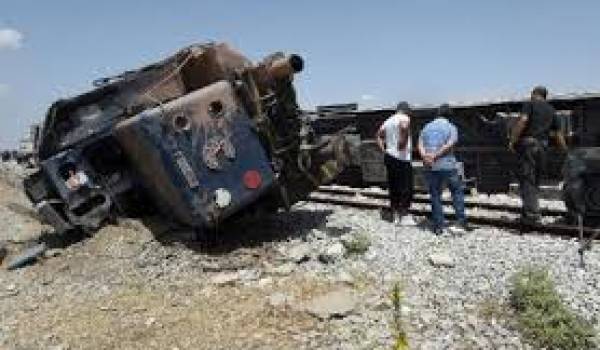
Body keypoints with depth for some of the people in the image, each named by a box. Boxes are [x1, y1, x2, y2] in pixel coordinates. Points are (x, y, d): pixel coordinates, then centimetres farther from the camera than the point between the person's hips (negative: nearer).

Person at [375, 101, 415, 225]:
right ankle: (404, 216, 3)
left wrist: (383, 150, 10)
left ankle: (395, 215, 20)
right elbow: (404, 127, -31)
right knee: (406, 187, 0)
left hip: (389, 157, 8)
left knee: (393, 186, 12)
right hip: (401, 158, -7)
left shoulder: (388, 121, 15)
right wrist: (403, 142, -21)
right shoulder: (405, 118, -7)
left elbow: (378, 135, 17)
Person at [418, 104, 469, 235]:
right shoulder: (451, 127, 2)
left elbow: (420, 144, -1)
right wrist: (435, 155, -15)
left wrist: (425, 156, -14)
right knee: (457, 191, 12)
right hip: (448, 165, -3)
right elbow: (450, 144, -13)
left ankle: (438, 226, 9)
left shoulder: (427, 127, 13)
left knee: (435, 195, 8)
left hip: (430, 167, 3)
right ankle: (461, 222, 8)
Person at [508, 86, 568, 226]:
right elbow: (558, 134, 19)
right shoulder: (551, 110, 19)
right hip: (542, 147, 6)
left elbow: (522, 121, -15)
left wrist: (512, 141, -13)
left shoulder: (530, 104, 3)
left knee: (526, 180, -6)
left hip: (527, 144, -5)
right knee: (535, 181, 14)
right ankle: (528, 211, 19)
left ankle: (531, 214, -12)